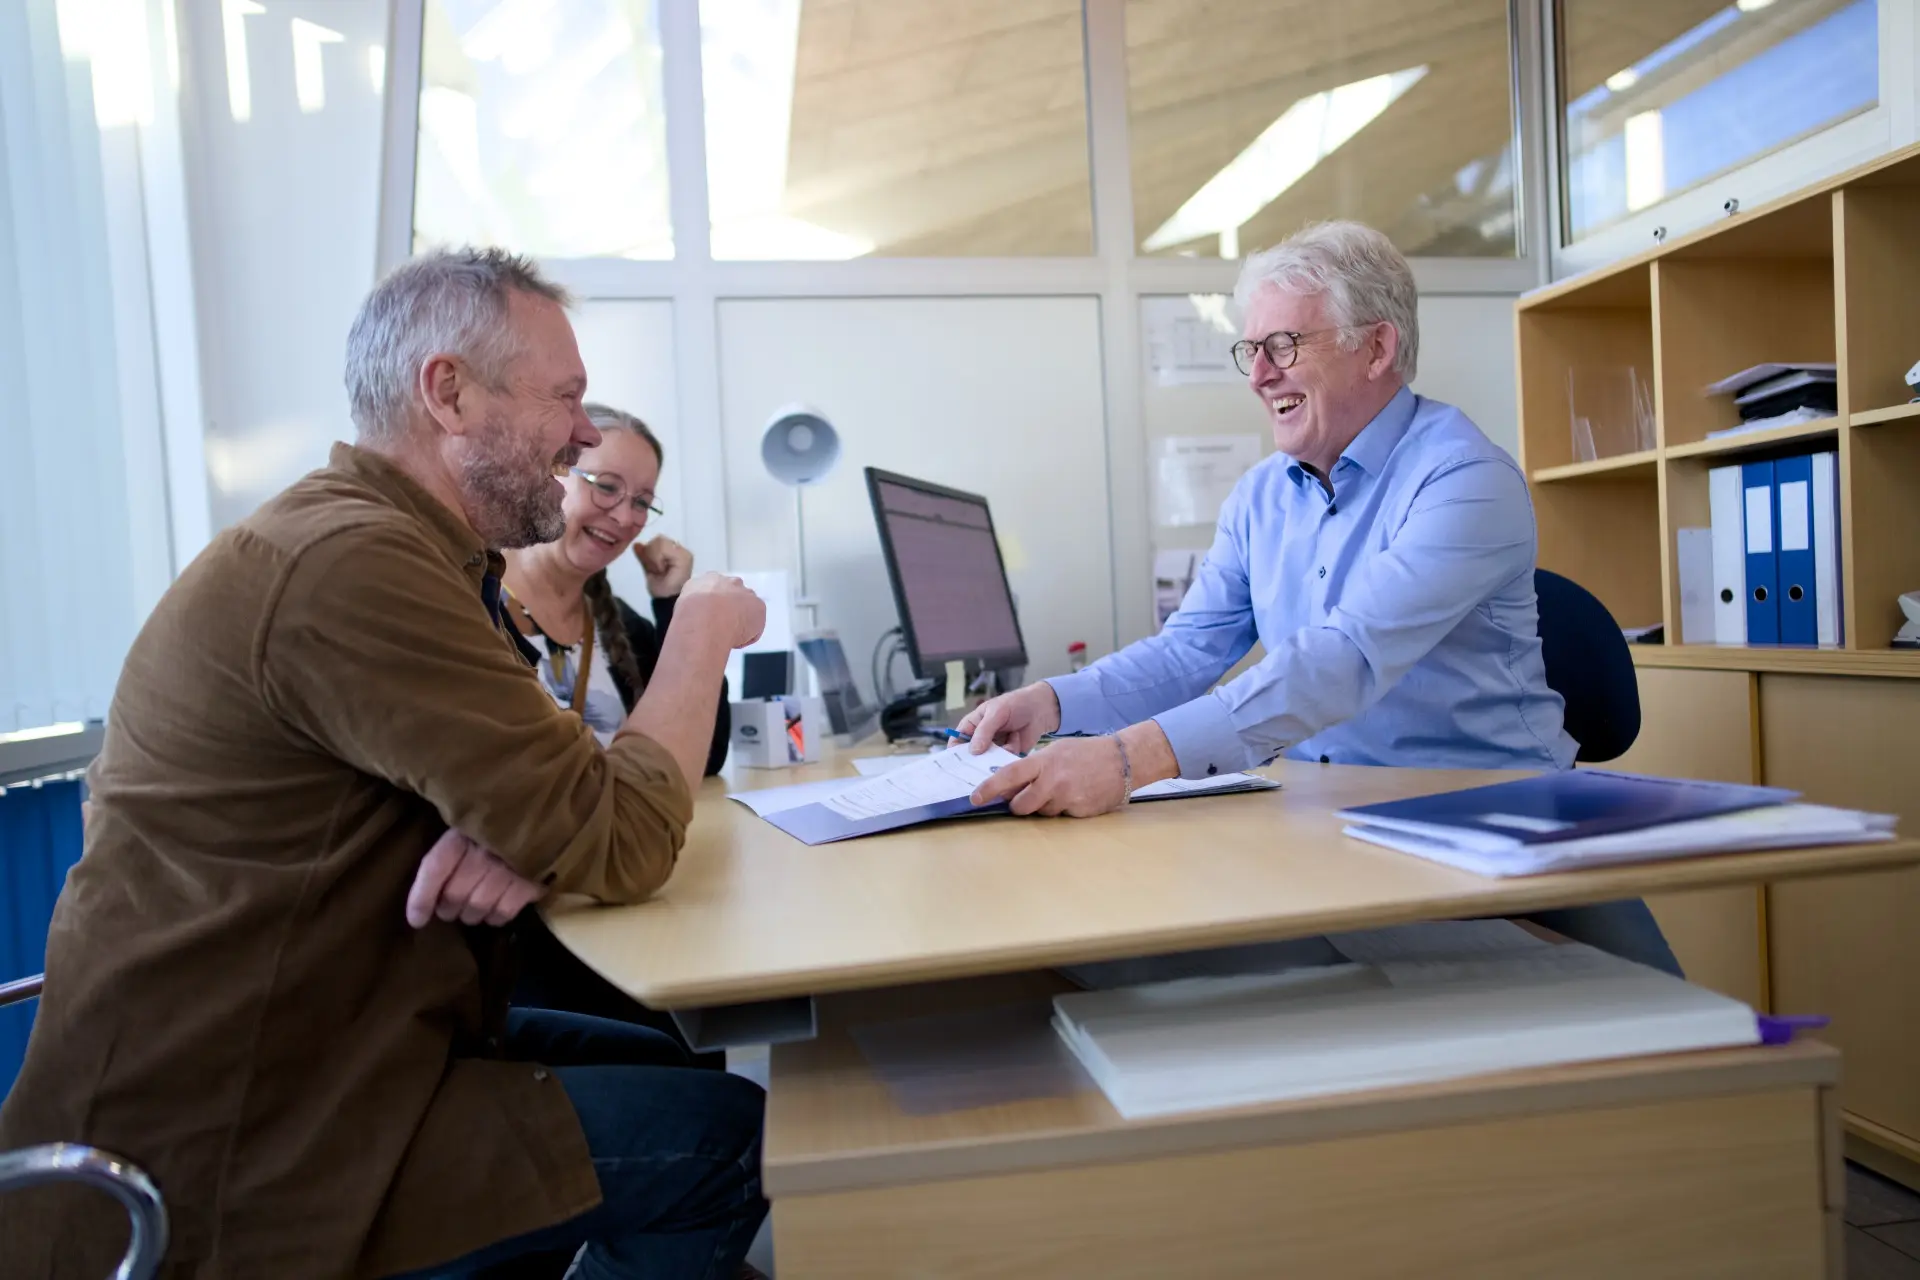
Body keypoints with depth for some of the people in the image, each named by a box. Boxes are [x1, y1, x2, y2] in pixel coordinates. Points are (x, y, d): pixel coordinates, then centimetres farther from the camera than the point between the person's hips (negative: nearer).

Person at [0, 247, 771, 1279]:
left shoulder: (413, 545, 7)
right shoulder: (350, 564, -26)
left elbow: (558, 779, 8)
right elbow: (620, 845, -24)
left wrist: (518, 839, -16)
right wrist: (704, 631, -9)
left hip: (327, 1032, 10)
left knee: (684, 1060, 14)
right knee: (733, 1133, -10)